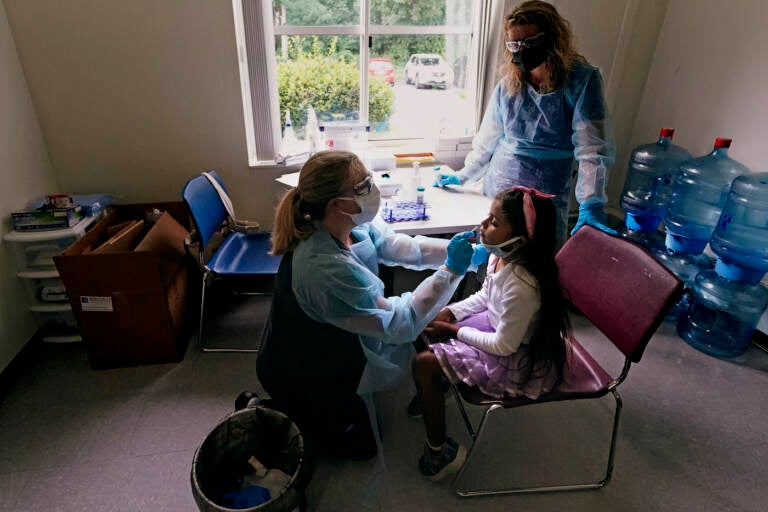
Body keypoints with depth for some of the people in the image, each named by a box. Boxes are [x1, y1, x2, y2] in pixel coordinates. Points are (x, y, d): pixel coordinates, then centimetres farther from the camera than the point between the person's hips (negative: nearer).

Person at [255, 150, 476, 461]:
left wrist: (456, 251, -16)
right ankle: (283, 414, 21)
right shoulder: (326, 268, -40)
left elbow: (404, 248, -5)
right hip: (302, 376, -7)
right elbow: (400, 324, -32)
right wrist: (451, 271, -30)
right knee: (359, 448, 10)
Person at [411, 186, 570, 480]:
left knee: (423, 364, -14)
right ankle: (432, 392, 34)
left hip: (518, 361, -9)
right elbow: (484, 297, 8)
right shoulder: (501, 256, -11)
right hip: (496, 325, 9)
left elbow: (504, 346, -26)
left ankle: (440, 452, 5)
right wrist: (449, 313, -5)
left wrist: (455, 330, -16)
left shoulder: (522, 286, -36)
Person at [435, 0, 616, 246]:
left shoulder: (582, 80, -9)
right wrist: (463, 176, 13)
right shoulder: (508, 84, 2)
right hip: (497, 190, 3)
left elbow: (592, 148, -16)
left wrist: (590, 206, -25)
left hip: (547, 199, -3)